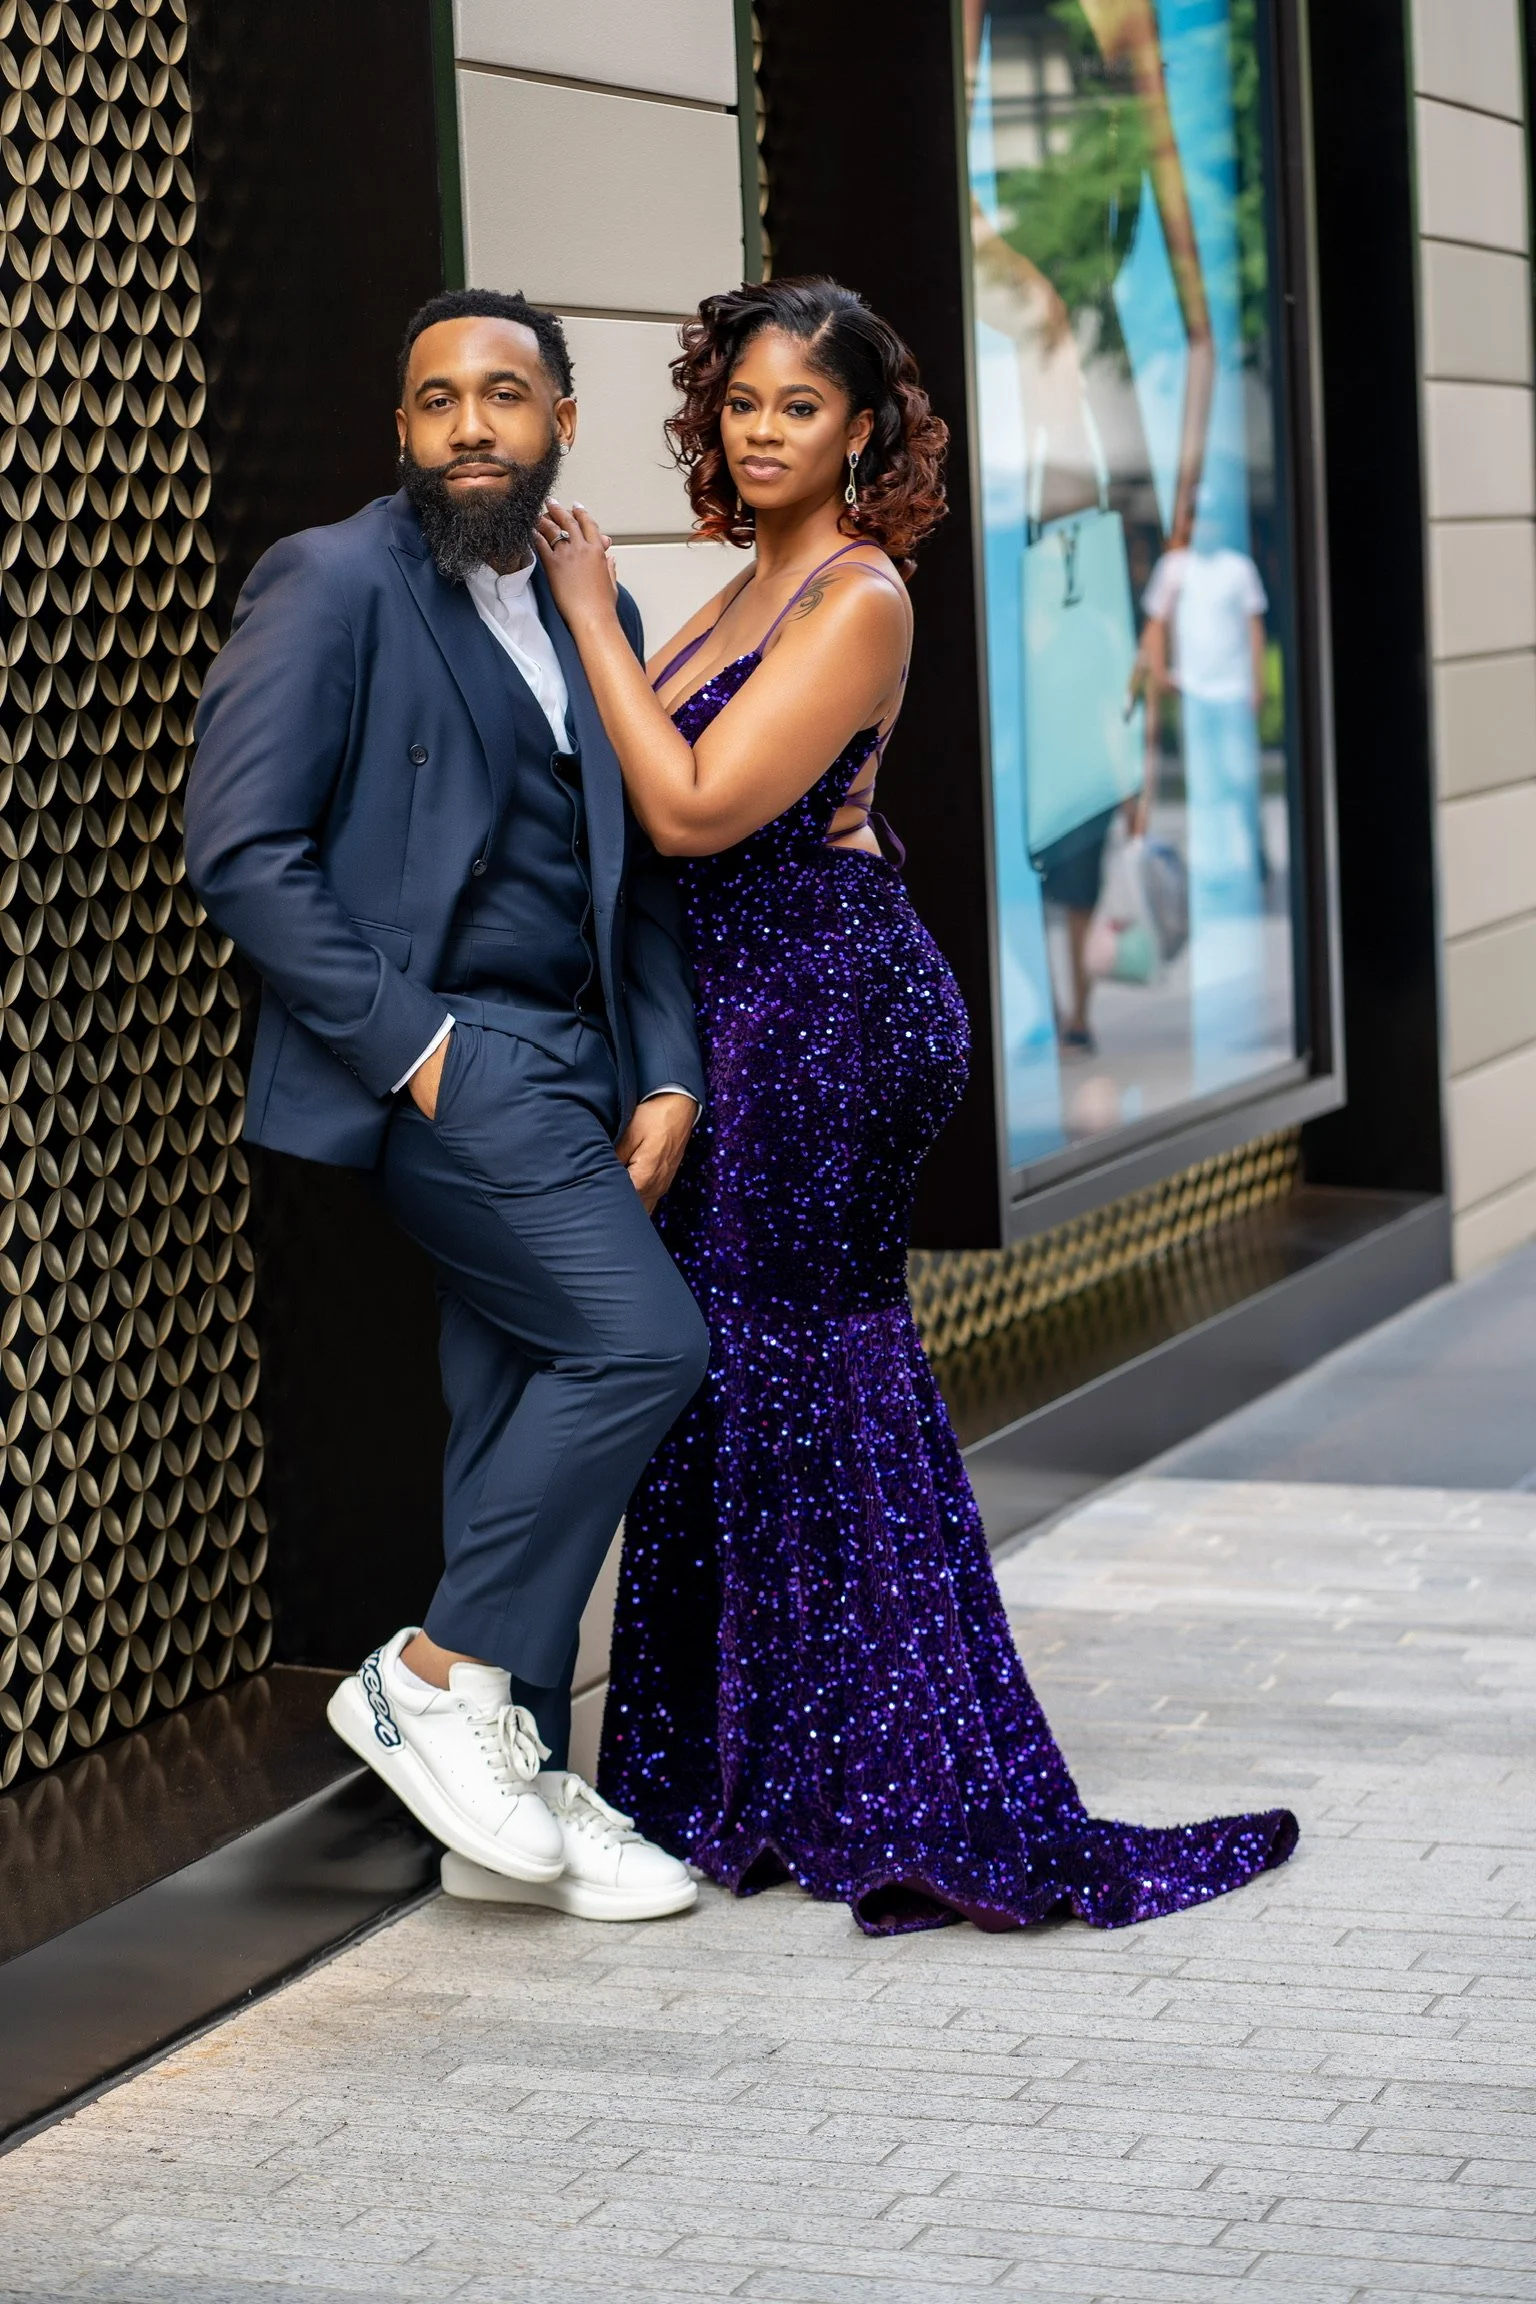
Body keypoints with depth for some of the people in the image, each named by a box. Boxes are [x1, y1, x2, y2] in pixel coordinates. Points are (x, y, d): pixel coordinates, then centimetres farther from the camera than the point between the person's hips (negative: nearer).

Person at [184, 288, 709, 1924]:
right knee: (640, 1341, -18)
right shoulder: (332, 586, -7)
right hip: (438, 1056, -7)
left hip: (566, 1067, 7)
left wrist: (664, 1078, 5)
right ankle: (434, 1679, -6)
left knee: (524, 1415, 9)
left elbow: (637, 869, 17)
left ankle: (521, 1773, 18)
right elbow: (238, 849, -14)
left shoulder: (591, 611, 14)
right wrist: (411, 1047, -16)